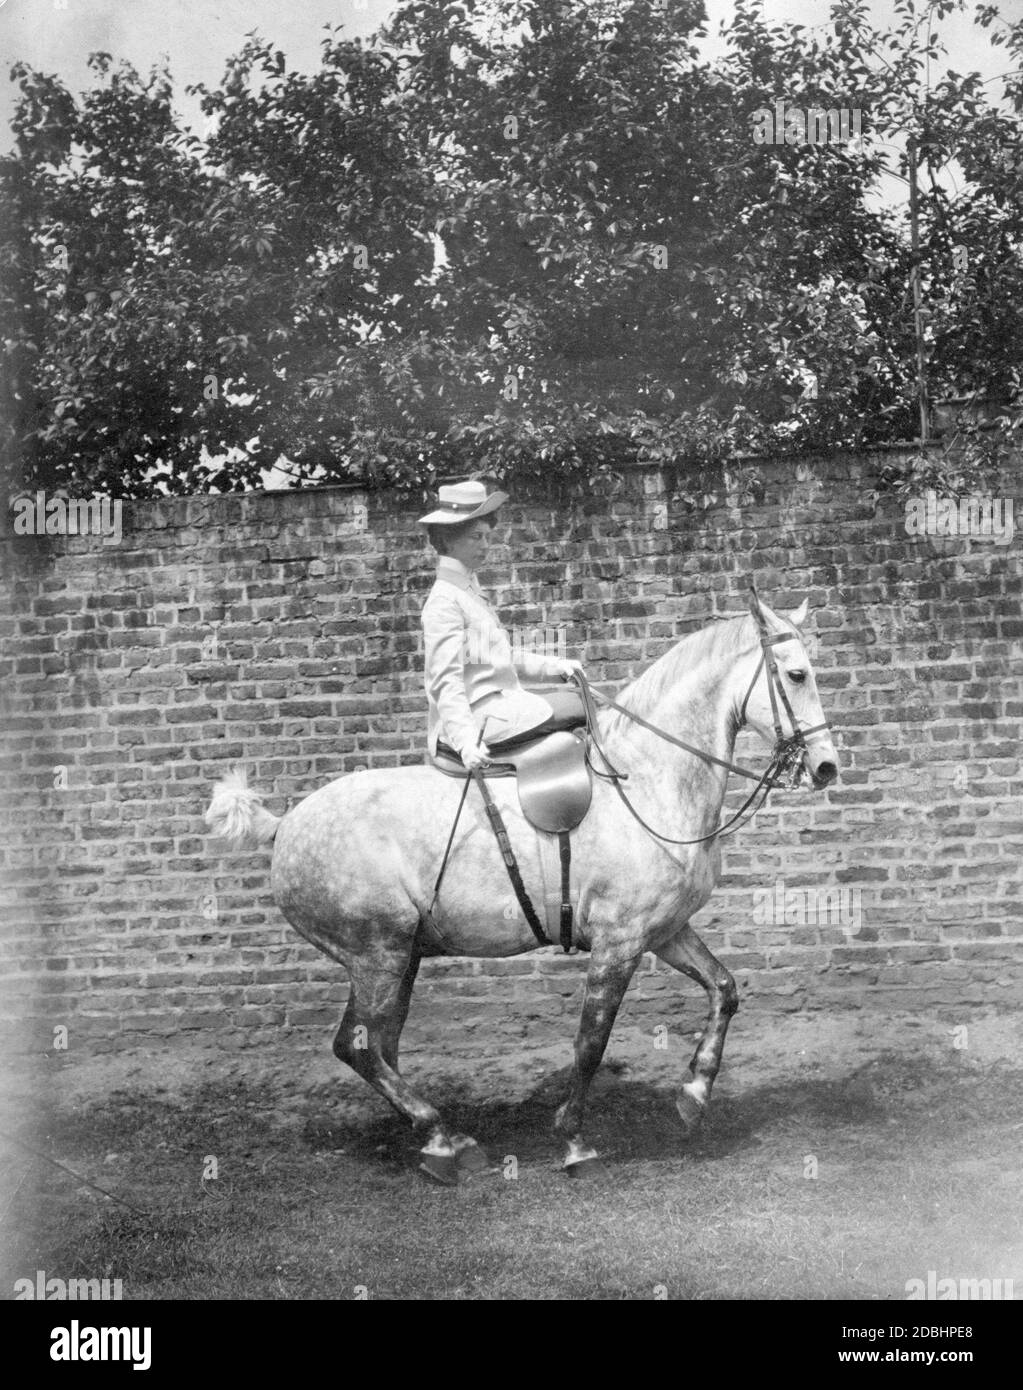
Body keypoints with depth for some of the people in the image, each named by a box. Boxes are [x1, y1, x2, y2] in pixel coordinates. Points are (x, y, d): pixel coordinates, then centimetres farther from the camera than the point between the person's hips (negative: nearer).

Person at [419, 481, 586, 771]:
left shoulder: (470, 590, 20)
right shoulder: (444, 601, -12)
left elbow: (506, 656, 28)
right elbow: (446, 681, -22)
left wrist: (555, 666, 17)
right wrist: (465, 741, -32)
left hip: (501, 703, 10)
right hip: (480, 717, -10)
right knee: (582, 704, -12)